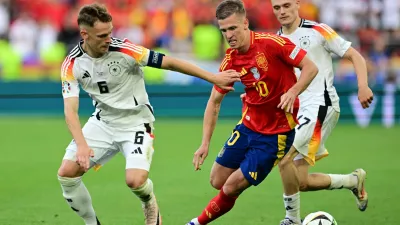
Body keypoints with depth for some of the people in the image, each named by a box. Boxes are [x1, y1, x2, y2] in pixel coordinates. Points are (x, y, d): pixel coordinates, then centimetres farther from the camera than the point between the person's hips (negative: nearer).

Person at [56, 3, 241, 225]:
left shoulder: (123, 50, -22)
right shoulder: (72, 65, -13)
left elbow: (168, 62, -16)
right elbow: (70, 109, -18)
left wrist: (213, 78, -13)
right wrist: (82, 145, -35)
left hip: (135, 122, -3)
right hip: (103, 122, 4)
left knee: (135, 180, -25)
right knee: (66, 173, -10)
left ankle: (150, 204, 13)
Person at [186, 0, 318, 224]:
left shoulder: (272, 43, -19)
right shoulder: (230, 61, -2)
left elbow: (311, 68, -15)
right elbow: (214, 103, 6)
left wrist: (292, 92, -32)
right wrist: (205, 143, -2)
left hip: (276, 134, -6)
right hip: (248, 127, 6)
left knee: (232, 187, -5)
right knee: (217, 181, 7)